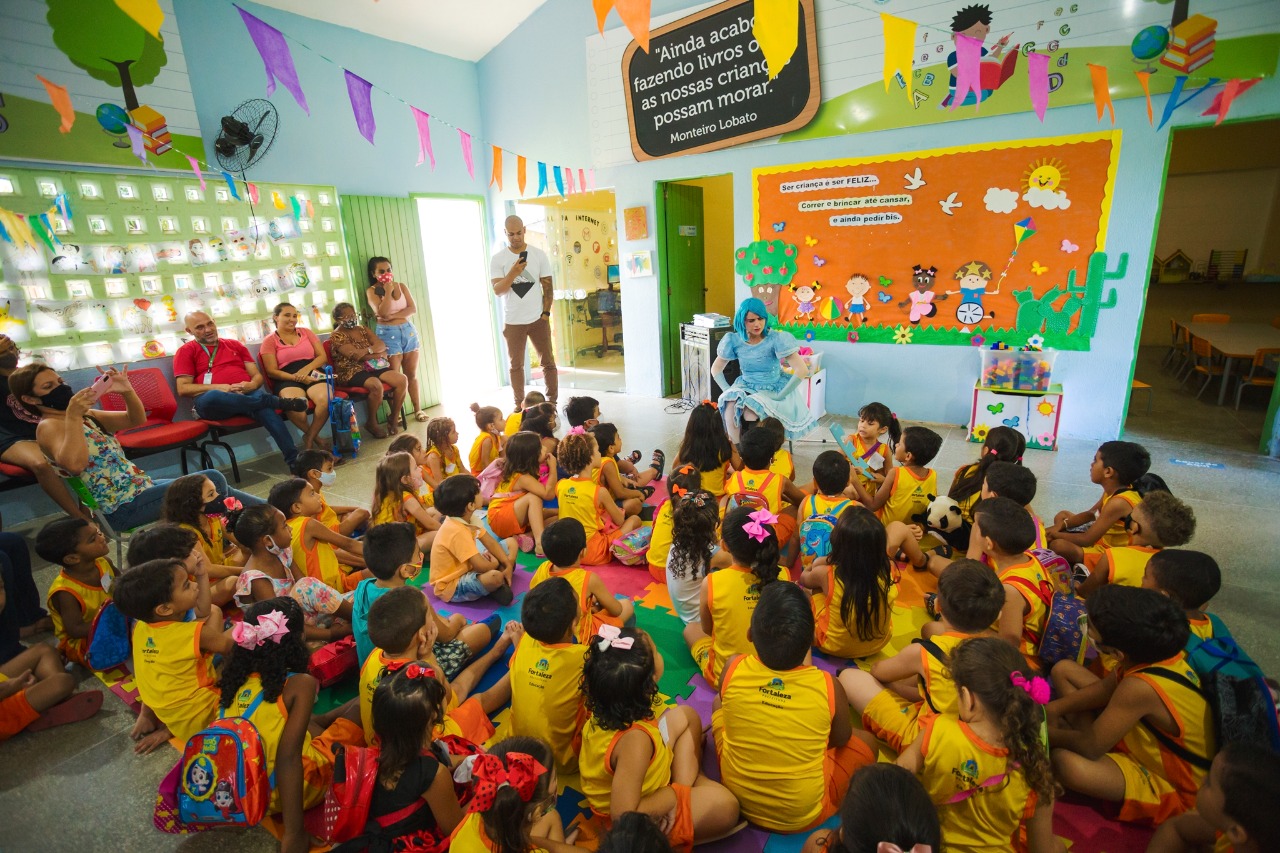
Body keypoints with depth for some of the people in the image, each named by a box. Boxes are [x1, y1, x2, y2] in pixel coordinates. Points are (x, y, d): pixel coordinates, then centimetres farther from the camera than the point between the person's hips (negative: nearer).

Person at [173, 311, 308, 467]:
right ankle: (279, 402, -30)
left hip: (246, 394, 2)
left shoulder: (235, 344, 24)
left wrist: (252, 385, -8)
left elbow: (257, 375, 18)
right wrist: (220, 387, -13)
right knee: (210, 398, -41)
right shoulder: (186, 351, 13)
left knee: (265, 408, -36)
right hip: (214, 401, -1)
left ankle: (294, 460, -47)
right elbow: (183, 389, 2)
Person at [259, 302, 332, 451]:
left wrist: (306, 369, -9)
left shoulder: (306, 332, 19)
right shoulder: (269, 341, 10)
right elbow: (272, 371, 2)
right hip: (288, 379, -2)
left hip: (313, 373, 2)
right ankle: (316, 437, -13)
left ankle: (309, 439, -16)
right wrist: (296, 377, -15)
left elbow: (322, 357, 11)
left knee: (326, 399, -34)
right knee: (294, 405, -38)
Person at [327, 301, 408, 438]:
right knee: (376, 385, -37)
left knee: (402, 379, -18)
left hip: (373, 367, 6)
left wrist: (367, 350, -18)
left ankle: (394, 418, -3)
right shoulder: (337, 336, -4)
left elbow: (381, 345, 2)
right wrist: (379, 354, -7)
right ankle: (371, 422, -14)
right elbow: (355, 356, -16)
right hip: (352, 372, -6)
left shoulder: (362, 329, 16)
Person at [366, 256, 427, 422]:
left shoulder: (401, 286, 8)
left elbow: (413, 309, -3)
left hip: (408, 331, 4)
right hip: (388, 334, -3)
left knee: (412, 374, 8)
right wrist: (388, 292, -16)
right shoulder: (371, 291, -3)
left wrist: (392, 316, -13)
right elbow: (382, 313, -17)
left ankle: (418, 409, 15)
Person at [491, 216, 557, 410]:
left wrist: (546, 313, -4)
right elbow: (497, 291, -10)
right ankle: (519, 405, 20)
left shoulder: (539, 254, 0)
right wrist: (513, 272, -25)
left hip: (538, 319, 0)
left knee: (548, 362, 4)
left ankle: (552, 402, 15)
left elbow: (547, 286, 3)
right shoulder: (498, 258, -3)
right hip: (512, 322, 0)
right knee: (516, 365, 9)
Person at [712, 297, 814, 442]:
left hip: (773, 390, -3)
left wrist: (779, 397, -21)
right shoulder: (734, 340, -5)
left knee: (750, 415, -32)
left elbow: (802, 370, -21)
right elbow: (716, 369, 8)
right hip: (746, 387, 3)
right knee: (730, 411, -29)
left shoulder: (776, 339, -17)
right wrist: (728, 391, -7)